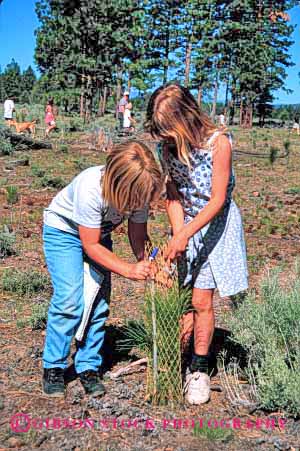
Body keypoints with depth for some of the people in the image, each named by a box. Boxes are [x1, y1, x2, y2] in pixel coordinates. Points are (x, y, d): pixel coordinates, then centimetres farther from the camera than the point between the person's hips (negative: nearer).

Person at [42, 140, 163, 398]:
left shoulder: (139, 189, -24)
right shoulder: (90, 188, -38)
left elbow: (137, 234, -12)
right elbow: (90, 244, -29)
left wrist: (146, 265, -31)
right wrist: (129, 270, -34)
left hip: (99, 234, 5)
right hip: (63, 230, -5)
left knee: (99, 300, -3)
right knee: (69, 299, -15)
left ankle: (89, 367, 11)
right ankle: (54, 368, 1)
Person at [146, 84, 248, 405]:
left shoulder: (218, 143, -21)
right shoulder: (168, 148, -5)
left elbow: (217, 200, -21)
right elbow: (173, 197, -2)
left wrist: (184, 235, -25)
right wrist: (178, 236, -14)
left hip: (216, 225, -4)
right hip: (185, 226, 4)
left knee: (201, 301, -4)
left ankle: (199, 369, 11)